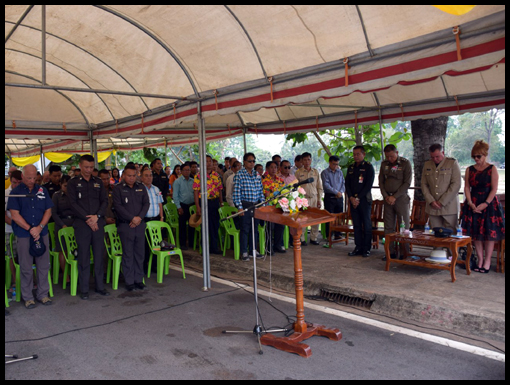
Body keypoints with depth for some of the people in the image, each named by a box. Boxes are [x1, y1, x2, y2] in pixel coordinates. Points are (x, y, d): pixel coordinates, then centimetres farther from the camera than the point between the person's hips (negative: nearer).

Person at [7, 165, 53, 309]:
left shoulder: (42, 190, 8)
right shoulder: (15, 192, 1)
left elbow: (48, 211, 6)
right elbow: (15, 215, -6)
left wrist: (39, 227, -8)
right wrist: (30, 229, -13)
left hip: (42, 233, 2)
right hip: (24, 235, -2)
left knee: (44, 265, 6)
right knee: (26, 268, 4)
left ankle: (42, 294, 18)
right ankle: (28, 297, 16)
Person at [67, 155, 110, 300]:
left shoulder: (98, 182, 12)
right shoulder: (73, 183, 3)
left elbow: (105, 201, 7)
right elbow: (73, 204, -5)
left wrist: (97, 216, -9)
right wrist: (87, 219, -12)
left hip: (98, 223, 3)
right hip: (81, 224, -3)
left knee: (99, 256, 6)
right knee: (83, 258, 2)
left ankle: (100, 286, 17)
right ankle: (84, 289, 11)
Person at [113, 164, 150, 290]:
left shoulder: (141, 188, 11)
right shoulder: (118, 189, 0)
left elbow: (146, 203, 7)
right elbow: (118, 206, -8)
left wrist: (140, 217, -8)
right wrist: (132, 218, -14)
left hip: (140, 224, 4)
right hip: (125, 225, -3)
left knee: (140, 253, 7)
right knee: (128, 254, 0)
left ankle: (139, 279, 17)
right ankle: (129, 281, 9)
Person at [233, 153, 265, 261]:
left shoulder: (257, 175, 10)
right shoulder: (239, 175, -6)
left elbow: (261, 190, 14)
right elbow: (236, 192, -9)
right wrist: (239, 207, -14)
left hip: (256, 205, 5)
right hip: (245, 204, -5)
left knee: (255, 228, 11)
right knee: (245, 229, 0)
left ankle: (253, 250, 22)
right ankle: (244, 252, 9)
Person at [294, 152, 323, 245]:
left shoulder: (316, 172, 11)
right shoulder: (298, 173, 3)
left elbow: (320, 187, 13)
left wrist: (319, 200, 6)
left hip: (314, 198, 3)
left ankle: (313, 238, 17)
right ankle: (301, 239, 6)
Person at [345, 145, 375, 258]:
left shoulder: (368, 167, -2)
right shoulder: (351, 167, 14)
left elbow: (368, 185, -9)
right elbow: (347, 184, 11)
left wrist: (358, 198, -13)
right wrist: (351, 197, -4)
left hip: (364, 199, -5)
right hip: (353, 200, 5)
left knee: (366, 225, 0)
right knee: (356, 225, 7)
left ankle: (366, 249, 6)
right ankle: (358, 247, 13)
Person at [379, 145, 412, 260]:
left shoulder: (405, 163, -4)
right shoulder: (384, 164, 9)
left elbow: (407, 183, -8)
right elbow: (381, 181, 11)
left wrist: (395, 197, -12)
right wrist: (386, 196, -3)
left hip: (401, 198, -4)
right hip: (387, 198, 4)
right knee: (388, 227, 5)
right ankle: (391, 252, 12)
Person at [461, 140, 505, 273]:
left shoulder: (492, 169, -1)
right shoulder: (469, 170, 8)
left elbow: (494, 189, -6)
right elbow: (467, 188, 4)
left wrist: (485, 204, -15)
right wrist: (471, 203, -9)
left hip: (489, 204, -3)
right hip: (473, 205, 3)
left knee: (489, 233, -1)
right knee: (476, 233, 3)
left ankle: (487, 261, 7)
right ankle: (480, 260, 12)